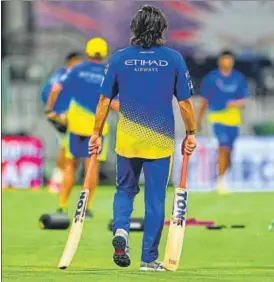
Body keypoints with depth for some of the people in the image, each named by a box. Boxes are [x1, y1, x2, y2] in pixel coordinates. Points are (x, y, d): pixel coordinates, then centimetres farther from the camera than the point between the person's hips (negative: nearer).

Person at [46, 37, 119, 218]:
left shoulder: (77, 70, 0)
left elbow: (57, 89, -9)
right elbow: (115, 106, -6)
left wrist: (49, 109, 3)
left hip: (75, 123, 1)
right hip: (97, 126, -1)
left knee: (71, 165, 11)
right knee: (93, 167, 3)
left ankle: (63, 206, 8)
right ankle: (87, 207, -2)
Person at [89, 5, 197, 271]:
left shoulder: (119, 58, -1)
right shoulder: (173, 59, -4)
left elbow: (104, 100, 1)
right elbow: (185, 102, -2)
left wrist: (97, 134, 10)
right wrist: (190, 134, 10)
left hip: (127, 139, 1)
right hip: (160, 140, -1)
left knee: (125, 189, 19)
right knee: (155, 198, 6)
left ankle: (120, 229, -8)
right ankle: (149, 258, 8)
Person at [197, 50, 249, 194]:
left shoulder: (239, 78, 6)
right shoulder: (211, 78, 0)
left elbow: (244, 101, 6)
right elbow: (204, 101, 8)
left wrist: (236, 103, -17)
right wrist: (198, 120, 11)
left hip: (233, 118, 3)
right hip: (217, 117, -3)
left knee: (228, 151, 5)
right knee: (224, 147, -19)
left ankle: (223, 179, 25)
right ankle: (220, 181, -14)